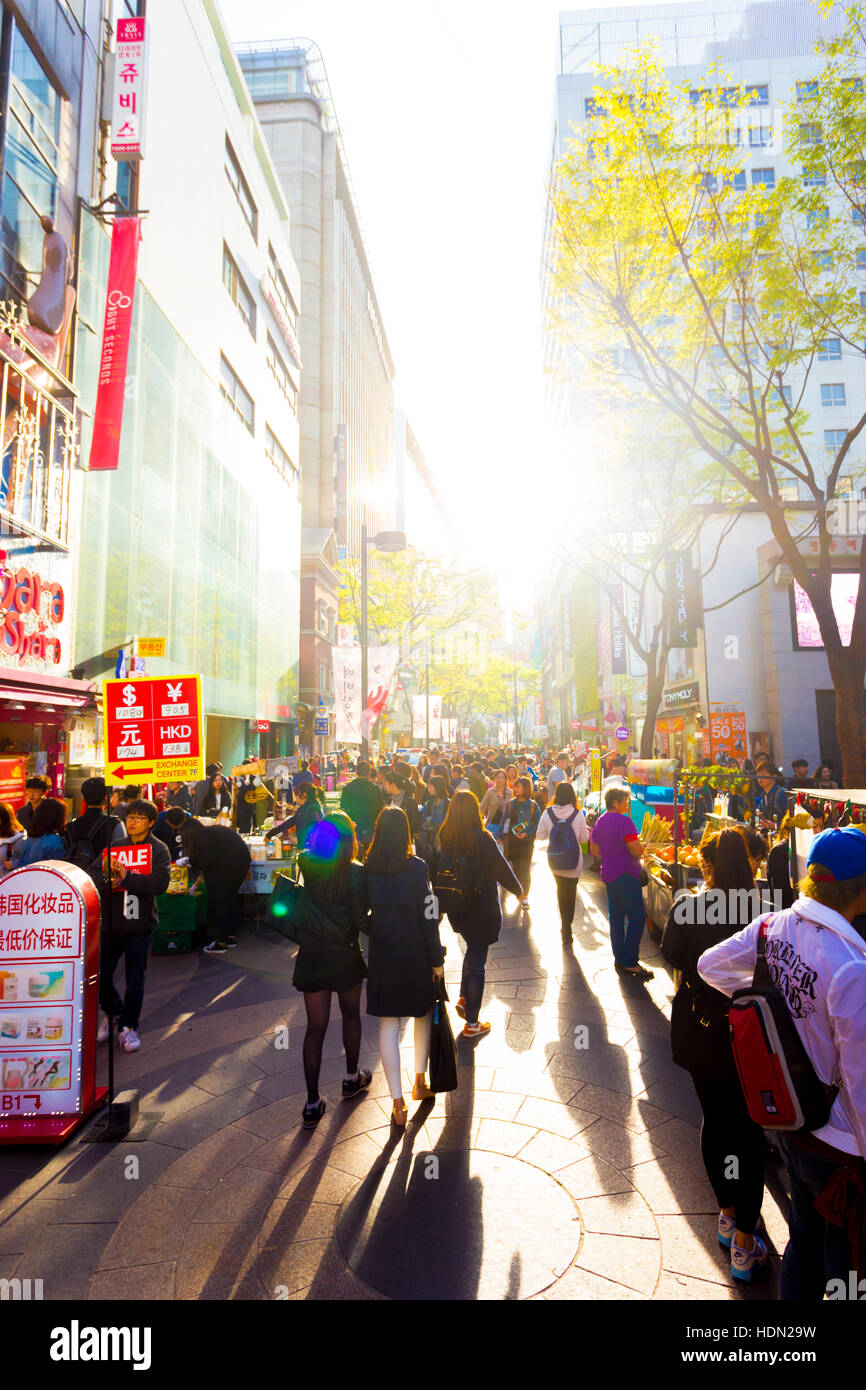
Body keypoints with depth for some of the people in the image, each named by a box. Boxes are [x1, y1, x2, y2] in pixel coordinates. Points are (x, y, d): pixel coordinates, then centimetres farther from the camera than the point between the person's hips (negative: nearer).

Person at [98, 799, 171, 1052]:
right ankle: (113, 1012, 34)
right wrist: (107, 882, -13)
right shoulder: (115, 847, 10)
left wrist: (126, 877, -19)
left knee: (135, 979, 4)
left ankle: (128, 1026, 21)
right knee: (100, 974, 8)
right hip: (111, 920, 4)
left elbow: (160, 883, -15)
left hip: (139, 923, -3)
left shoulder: (159, 849, -2)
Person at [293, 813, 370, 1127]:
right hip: (345, 955, -2)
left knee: (315, 1027, 10)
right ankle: (352, 1078, 39)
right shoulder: (357, 873, -17)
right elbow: (360, 919, -14)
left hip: (312, 955, 2)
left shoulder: (308, 864, -8)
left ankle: (312, 1103, 12)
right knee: (351, 1014, 22)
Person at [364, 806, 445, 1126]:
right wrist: (437, 960, -4)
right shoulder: (417, 868, -16)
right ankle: (420, 1081, 33)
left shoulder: (366, 870, -9)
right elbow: (429, 917, -13)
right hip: (415, 954, -1)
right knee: (423, 1015, 23)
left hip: (382, 955, 1)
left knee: (389, 1025, 9)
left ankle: (398, 1103, 13)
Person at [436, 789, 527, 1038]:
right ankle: (472, 1023, 16)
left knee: (473, 949, 28)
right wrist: (519, 892, 6)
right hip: (481, 908, -4)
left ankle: (463, 998, 26)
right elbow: (501, 868, -11)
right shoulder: (482, 838, -20)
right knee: (476, 959, 7)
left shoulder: (444, 837, -8)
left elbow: (440, 867, 2)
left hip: (455, 907, 4)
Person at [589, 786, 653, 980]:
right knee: (637, 917, -5)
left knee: (616, 917, 12)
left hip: (608, 875, 9)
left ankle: (620, 959, 16)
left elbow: (594, 850, 19)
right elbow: (636, 851, -19)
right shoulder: (623, 821, -15)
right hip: (625, 874, -9)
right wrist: (643, 848, 2)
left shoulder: (600, 822, 12)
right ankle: (629, 962, -6)